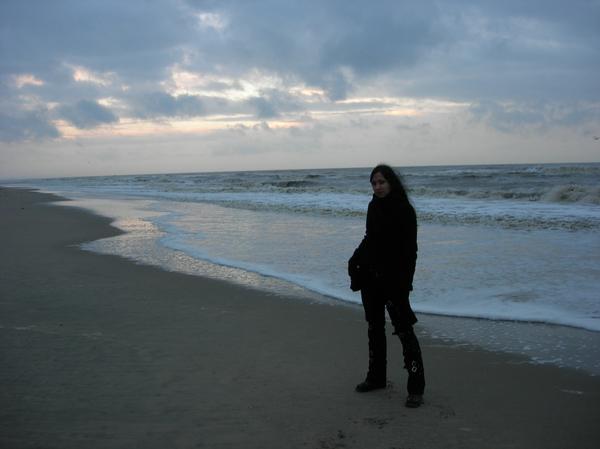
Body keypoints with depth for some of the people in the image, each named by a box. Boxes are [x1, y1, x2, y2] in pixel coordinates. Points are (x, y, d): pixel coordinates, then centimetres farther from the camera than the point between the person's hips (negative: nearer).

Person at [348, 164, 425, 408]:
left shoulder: (404, 210, -12)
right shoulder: (374, 207, 8)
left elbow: (409, 250, -14)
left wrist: (404, 281, -19)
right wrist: (355, 262, 6)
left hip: (393, 278, -7)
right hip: (370, 275, 7)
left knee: (403, 329, -6)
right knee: (374, 327, 14)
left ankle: (416, 387, -1)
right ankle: (376, 377, 26)